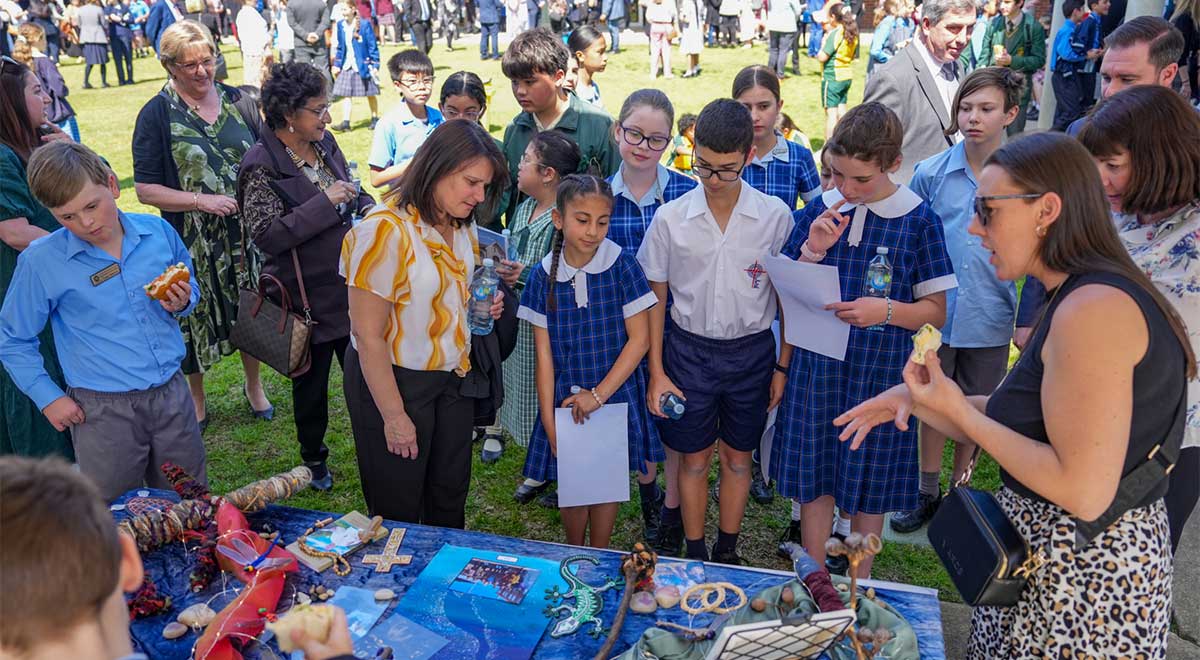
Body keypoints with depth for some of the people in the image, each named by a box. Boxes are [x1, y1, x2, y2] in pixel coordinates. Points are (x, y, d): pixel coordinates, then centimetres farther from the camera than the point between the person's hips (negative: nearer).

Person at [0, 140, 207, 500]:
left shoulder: (158, 231, -1)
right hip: (103, 411, -2)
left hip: (170, 393, 3)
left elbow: (190, 289, 16)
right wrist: (49, 398, -3)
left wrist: (181, 303, -6)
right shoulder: (41, 261, -8)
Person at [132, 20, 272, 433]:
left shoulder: (239, 102, 3)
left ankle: (254, 387, 39)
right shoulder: (157, 115, -7)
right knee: (196, 319, 9)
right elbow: (145, 189, -8)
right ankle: (197, 404, 31)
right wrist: (202, 201, -19)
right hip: (193, 240, -3)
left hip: (247, 229, 3)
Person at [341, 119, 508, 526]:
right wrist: (394, 415, -19)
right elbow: (368, 334, -22)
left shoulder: (461, 226, 1)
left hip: (452, 377, 7)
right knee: (399, 511, 11)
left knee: (450, 498, 20)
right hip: (393, 379, -7)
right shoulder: (385, 230, -24)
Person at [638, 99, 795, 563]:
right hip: (689, 348, 0)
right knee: (693, 459, 9)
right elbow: (656, 297, 0)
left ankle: (727, 553, 32)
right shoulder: (670, 218, -7)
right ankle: (694, 554, 28)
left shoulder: (775, 216, -7)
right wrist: (657, 372, -1)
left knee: (738, 458, 13)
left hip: (751, 350, 1)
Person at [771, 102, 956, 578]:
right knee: (812, 476, 10)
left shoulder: (918, 220, -7)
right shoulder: (820, 211, 0)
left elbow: (936, 309, -2)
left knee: (869, 485, 10)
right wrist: (812, 252, -12)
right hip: (815, 365, 2)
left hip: (880, 370, -2)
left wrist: (886, 311, -20)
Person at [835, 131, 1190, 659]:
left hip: (1084, 579, -9)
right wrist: (914, 399, 1)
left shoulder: (1094, 308, -24)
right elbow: (1025, 420, 9)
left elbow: (1084, 491, -27)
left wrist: (958, 412, -19)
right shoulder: (1079, 298, 8)